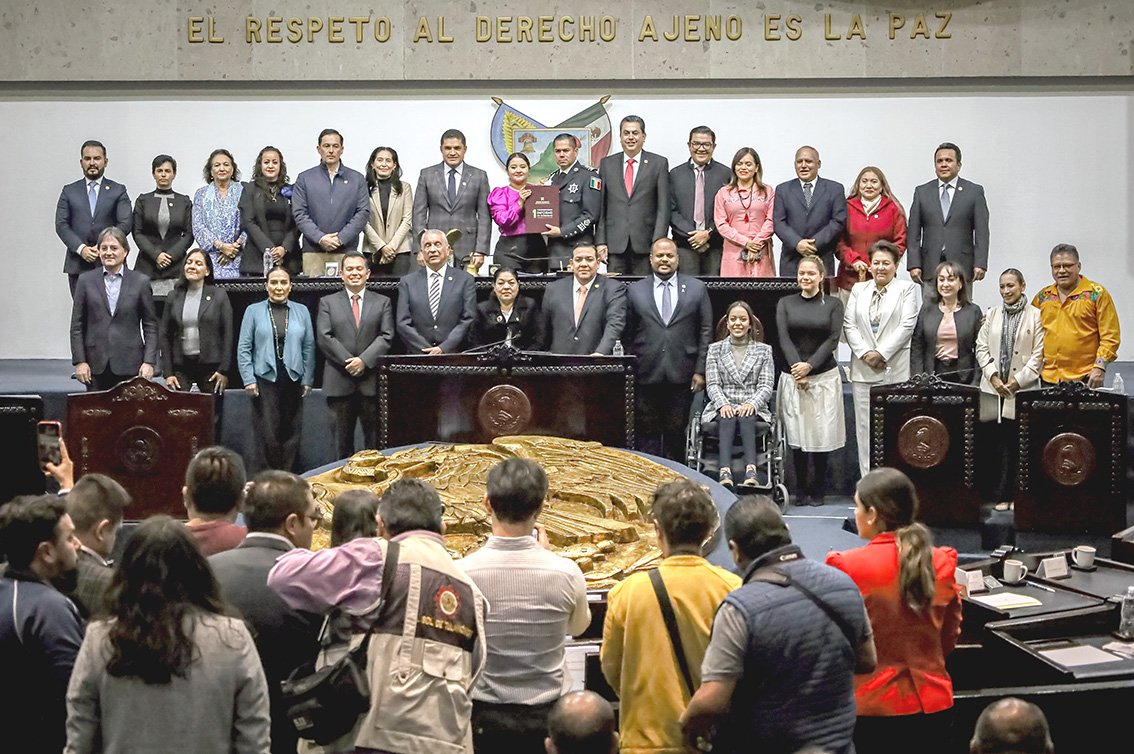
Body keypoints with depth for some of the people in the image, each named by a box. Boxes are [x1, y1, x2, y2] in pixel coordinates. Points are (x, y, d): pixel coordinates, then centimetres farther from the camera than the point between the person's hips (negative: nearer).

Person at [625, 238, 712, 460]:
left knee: (676, 434, 5)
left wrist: (700, 371, -1)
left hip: (681, 376, 0)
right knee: (647, 434, 1)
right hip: (646, 376, 0)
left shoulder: (697, 289, 7)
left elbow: (705, 333, 6)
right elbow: (628, 335, 7)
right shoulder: (635, 290, 8)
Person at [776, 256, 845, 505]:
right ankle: (802, 490, 12)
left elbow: (833, 339, -2)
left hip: (824, 375, -1)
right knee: (797, 436, 1)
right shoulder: (785, 303, 9)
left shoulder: (833, 304, 6)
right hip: (793, 378, 1)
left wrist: (810, 365, -13)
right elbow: (784, 339, 0)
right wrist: (797, 369, -12)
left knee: (821, 435, -1)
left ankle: (818, 491, 10)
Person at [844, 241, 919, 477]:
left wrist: (882, 353, -12)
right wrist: (864, 353, -8)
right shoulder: (858, 290, 14)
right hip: (863, 368, 3)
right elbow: (849, 325, 7)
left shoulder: (907, 289, 5)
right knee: (865, 425, 3)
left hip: (895, 368, -3)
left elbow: (907, 326, -5)